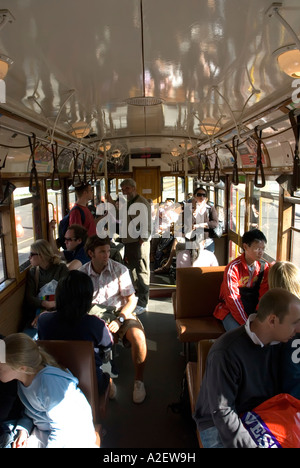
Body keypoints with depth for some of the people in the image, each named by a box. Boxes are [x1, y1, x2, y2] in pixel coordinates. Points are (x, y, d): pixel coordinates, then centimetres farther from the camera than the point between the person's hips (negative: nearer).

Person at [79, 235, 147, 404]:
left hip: (120, 312, -1)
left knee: (138, 337, -29)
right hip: (95, 314, 1)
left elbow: (131, 300, -4)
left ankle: (139, 381, -4)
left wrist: (119, 320, -19)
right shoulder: (82, 273, 1)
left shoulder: (120, 269, -5)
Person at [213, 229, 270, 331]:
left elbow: (264, 294, -2)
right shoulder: (233, 268, -15)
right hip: (231, 310, -4)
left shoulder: (264, 266, 0)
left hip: (254, 308, 5)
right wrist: (247, 324, -24)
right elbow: (233, 299, -18)